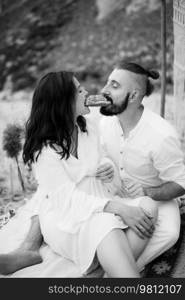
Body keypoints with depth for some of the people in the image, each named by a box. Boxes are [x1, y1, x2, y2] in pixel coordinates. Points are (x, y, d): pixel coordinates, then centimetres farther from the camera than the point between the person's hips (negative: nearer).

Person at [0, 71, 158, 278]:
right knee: (106, 228, -38)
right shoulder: (45, 149, -11)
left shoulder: (87, 127, 8)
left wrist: (108, 167, -4)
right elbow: (67, 198, -17)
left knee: (148, 207, -23)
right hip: (67, 219, -6)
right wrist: (118, 208, -28)